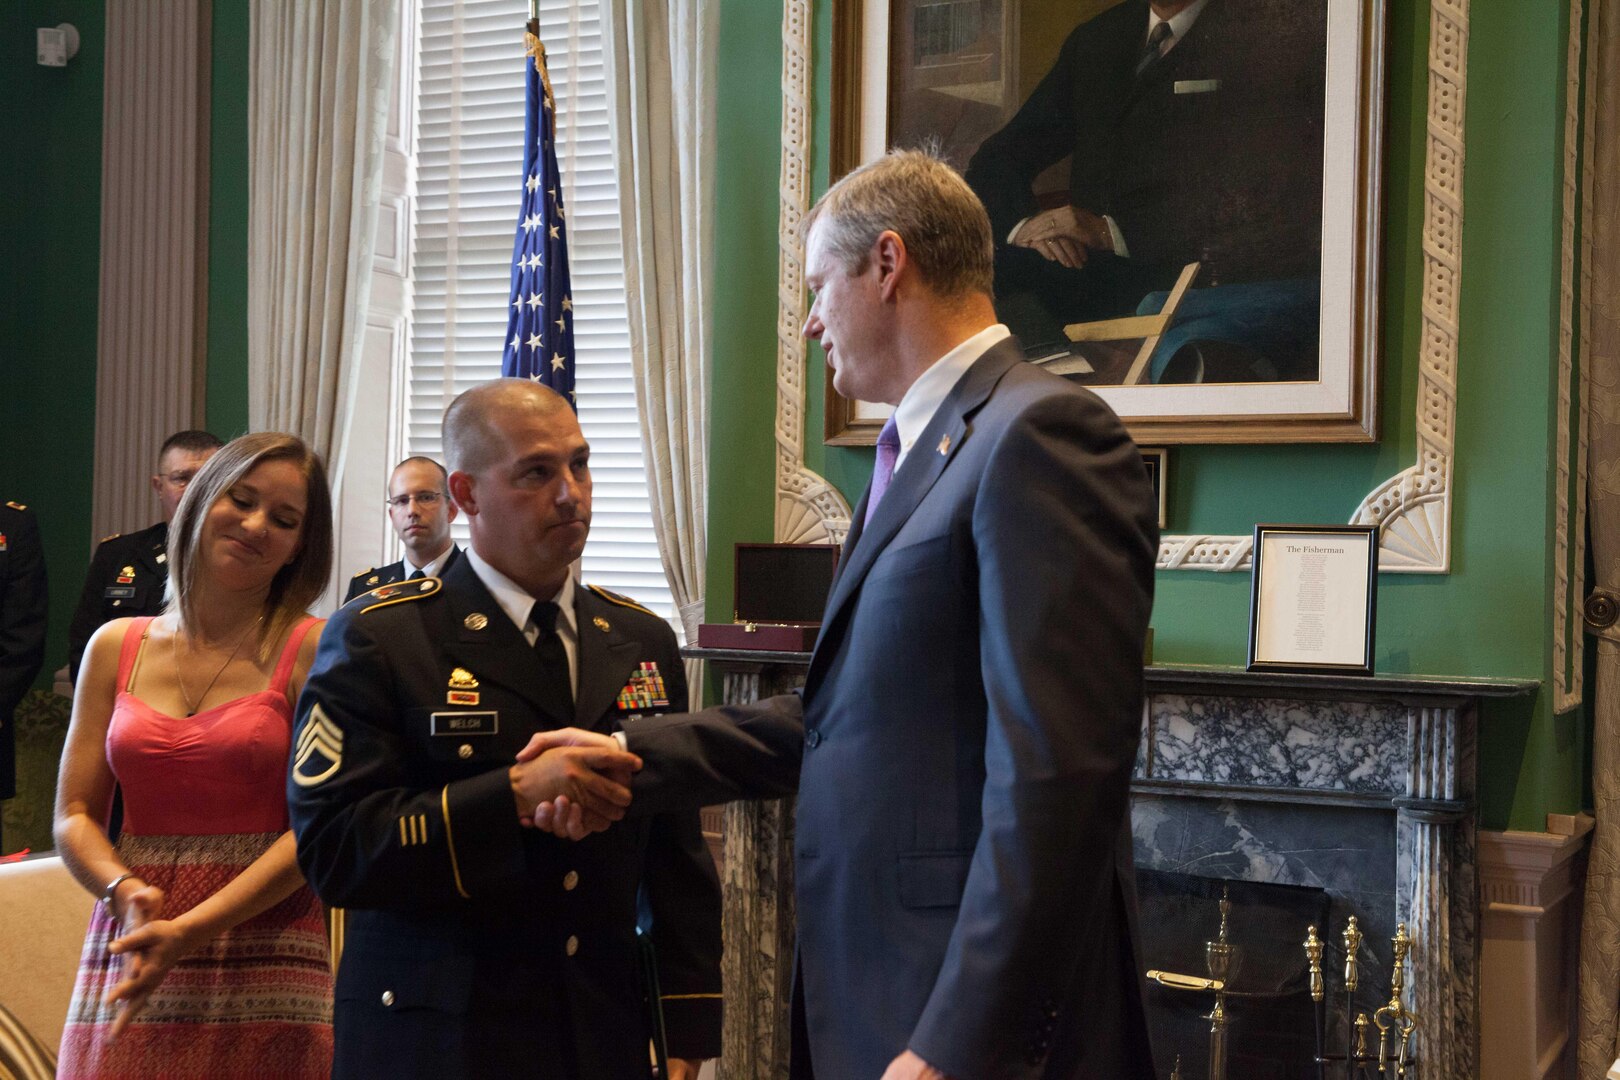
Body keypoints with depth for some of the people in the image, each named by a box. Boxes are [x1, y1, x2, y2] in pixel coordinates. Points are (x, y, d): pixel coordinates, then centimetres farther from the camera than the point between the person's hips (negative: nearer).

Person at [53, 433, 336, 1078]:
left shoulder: (312, 650, -3)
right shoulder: (115, 646, 9)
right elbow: (73, 815, 8)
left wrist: (188, 932, -16)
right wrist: (126, 892, -13)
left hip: (260, 976, -3)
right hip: (123, 967, 3)